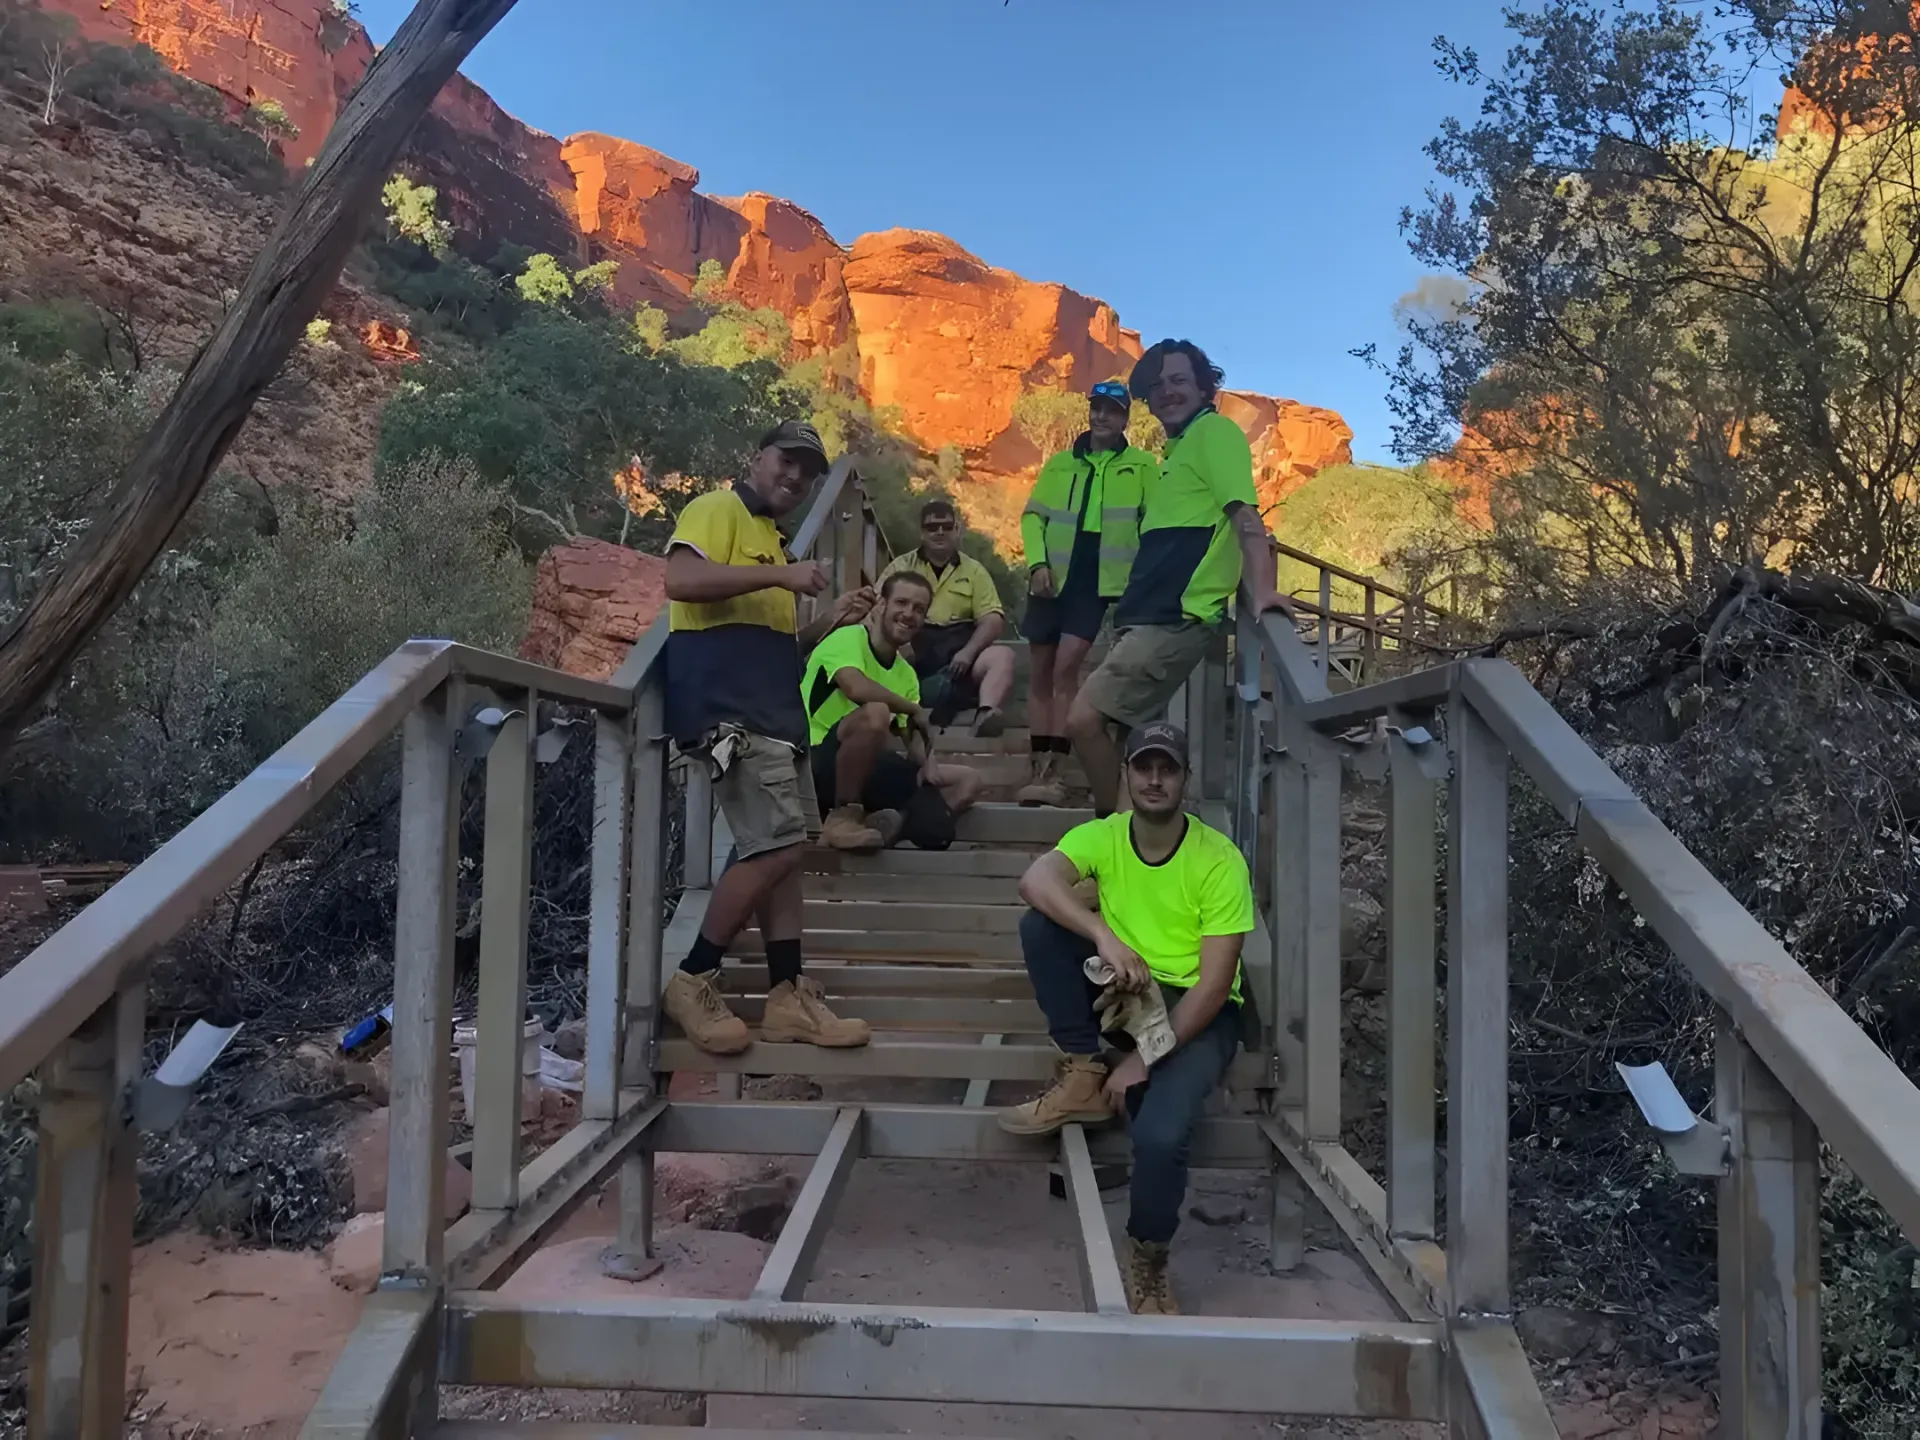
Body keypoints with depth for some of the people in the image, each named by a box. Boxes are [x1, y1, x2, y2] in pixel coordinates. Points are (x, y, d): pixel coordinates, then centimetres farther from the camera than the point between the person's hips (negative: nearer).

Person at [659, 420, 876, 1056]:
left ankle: (788, 996, 10)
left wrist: (827, 622, 15)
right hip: (728, 711, -10)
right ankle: (693, 981, -2)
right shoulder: (718, 510, -1)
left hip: (772, 712, 10)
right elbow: (680, 579, -20)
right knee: (777, 844, -15)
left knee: (781, 849, 6)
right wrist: (780, 575, -18)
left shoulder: (771, 537, 26)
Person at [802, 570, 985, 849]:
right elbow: (856, 688, -29)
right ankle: (842, 817, -19)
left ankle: (886, 822, -17)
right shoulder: (848, 638, -9)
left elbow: (911, 736, 14)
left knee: (970, 780, 3)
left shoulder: (906, 674, 14)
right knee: (876, 713, -36)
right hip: (820, 764, -8)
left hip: (866, 771, 8)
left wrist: (927, 762, -9)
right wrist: (915, 710, -15)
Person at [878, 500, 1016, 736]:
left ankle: (986, 714, -54)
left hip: (957, 654, 1)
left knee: (1002, 656, -29)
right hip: (912, 656, 0)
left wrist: (968, 652, -14)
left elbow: (994, 619, 6)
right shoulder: (901, 567, 15)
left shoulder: (974, 570, 16)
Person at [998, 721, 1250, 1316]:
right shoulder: (1101, 836, -5)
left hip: (1197, 1009, -4)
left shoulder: (1220, 860, -15)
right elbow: (1035, 880, -25)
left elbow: (1215, 981, -18)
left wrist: (1145, 1058, -21)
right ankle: (1085, 1077, -11)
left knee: (1159, 1134, -30)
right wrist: (1105, 937, -39)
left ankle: (1146, 1265, 0)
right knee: (1040, 925, -21)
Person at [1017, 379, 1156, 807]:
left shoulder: (1142, 466, 5)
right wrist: (1037, 562, -5)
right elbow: (1032, 515, 9)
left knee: (1066, 667, -15)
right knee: (1040, 671, 5)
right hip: (1052, 577, 4)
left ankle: (1055, 771, -10)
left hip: (1098, 580, -4)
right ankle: (1039, 768, 13)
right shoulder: (1060, 463, 12)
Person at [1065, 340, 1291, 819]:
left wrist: (1262, 592, -32)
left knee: (1084, 721, -17)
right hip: (1151, 615, 10)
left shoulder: (1215, 430, -5)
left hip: (1173, 617, -10)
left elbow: (1245, 515, -18)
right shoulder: (1179, 447, 22)